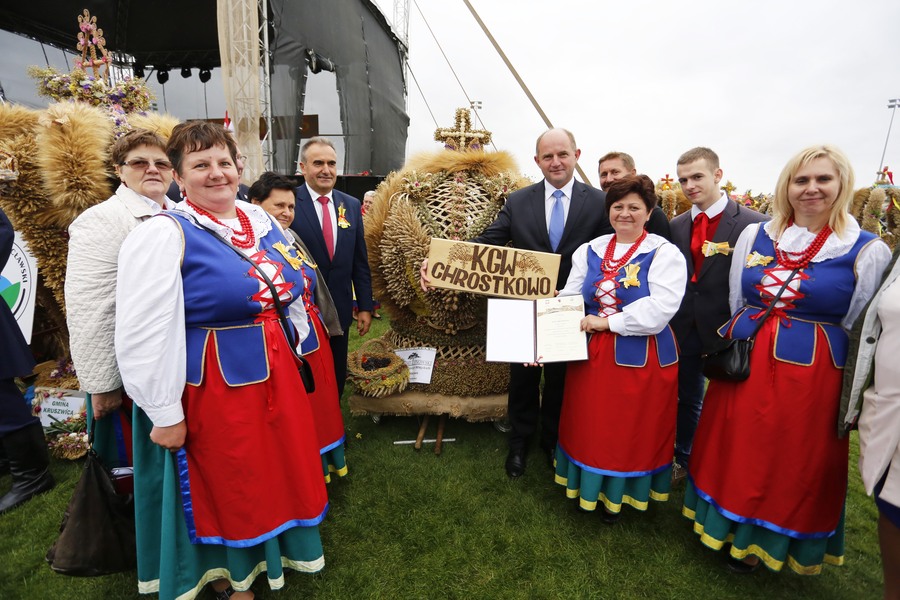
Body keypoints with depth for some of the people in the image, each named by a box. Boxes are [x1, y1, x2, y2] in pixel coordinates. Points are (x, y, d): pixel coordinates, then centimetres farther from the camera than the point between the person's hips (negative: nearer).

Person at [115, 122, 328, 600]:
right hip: (213, 387, -6)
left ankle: (275, 546, 51)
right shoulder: (162, 235, -15)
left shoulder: (261, 220, 4)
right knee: (223, 484, 15)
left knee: (277, 468, 22)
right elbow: (144, 335, -17)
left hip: (276, 375, 6)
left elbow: (291, 288, 15)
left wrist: (296, 346, 17)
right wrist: (166, 414, -15)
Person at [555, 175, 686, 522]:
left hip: (642, 358, -3)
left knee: (632, 429, 12)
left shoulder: (664, 254, -8)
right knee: (591, 426, 15)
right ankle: (589, 487, 38)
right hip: (592, 353, 4)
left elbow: (659, 309, -20)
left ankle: (619, 494, 36)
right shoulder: (589, 252, 5)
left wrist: (607, 322, -19)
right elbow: (569, 301, 0)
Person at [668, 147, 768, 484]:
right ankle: (683, 460, 39)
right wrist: (669, 323, 1)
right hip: (684, 330, 4)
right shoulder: (676, 226, 4)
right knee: (687, 400, 19)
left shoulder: (754, 225, -10)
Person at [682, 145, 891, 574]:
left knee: (791, 465, 14)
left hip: (810, 377, -2)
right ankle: (727, 526, 42)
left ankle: (760, 544, 38)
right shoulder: (754, 236, 1)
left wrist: (851, 396, 4)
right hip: (741, 366, 3)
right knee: (734, 454, 16)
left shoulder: (868, 252, -6)